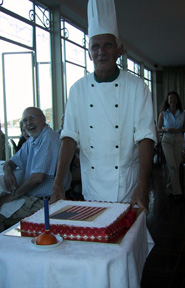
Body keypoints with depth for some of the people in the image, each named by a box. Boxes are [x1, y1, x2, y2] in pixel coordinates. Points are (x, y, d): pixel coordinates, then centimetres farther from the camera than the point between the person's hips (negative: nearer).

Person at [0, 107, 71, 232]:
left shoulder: (48, 138, -17)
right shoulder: (31, 141, 14)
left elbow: (38, 177, -23)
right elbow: (11, 162, 20)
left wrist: (14, 195, -11)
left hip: (43, 201, -9)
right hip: (31, 196, 9)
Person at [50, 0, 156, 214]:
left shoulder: (136, 87, -6)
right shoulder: (78, 89, 0)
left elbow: (145, 137, -12)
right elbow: (70, 136, -4)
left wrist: (142, 186, -22)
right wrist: (57, 183, -13)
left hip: (127, 188, -2)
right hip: (91, 189, 2)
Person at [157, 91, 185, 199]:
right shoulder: (163, 114, 3)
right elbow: (159, 128, 7)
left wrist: (176, 130, -11)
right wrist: (166, 130, -13)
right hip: (167, 140, -2)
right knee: (172, 165, -11)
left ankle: (173, 188, 16)